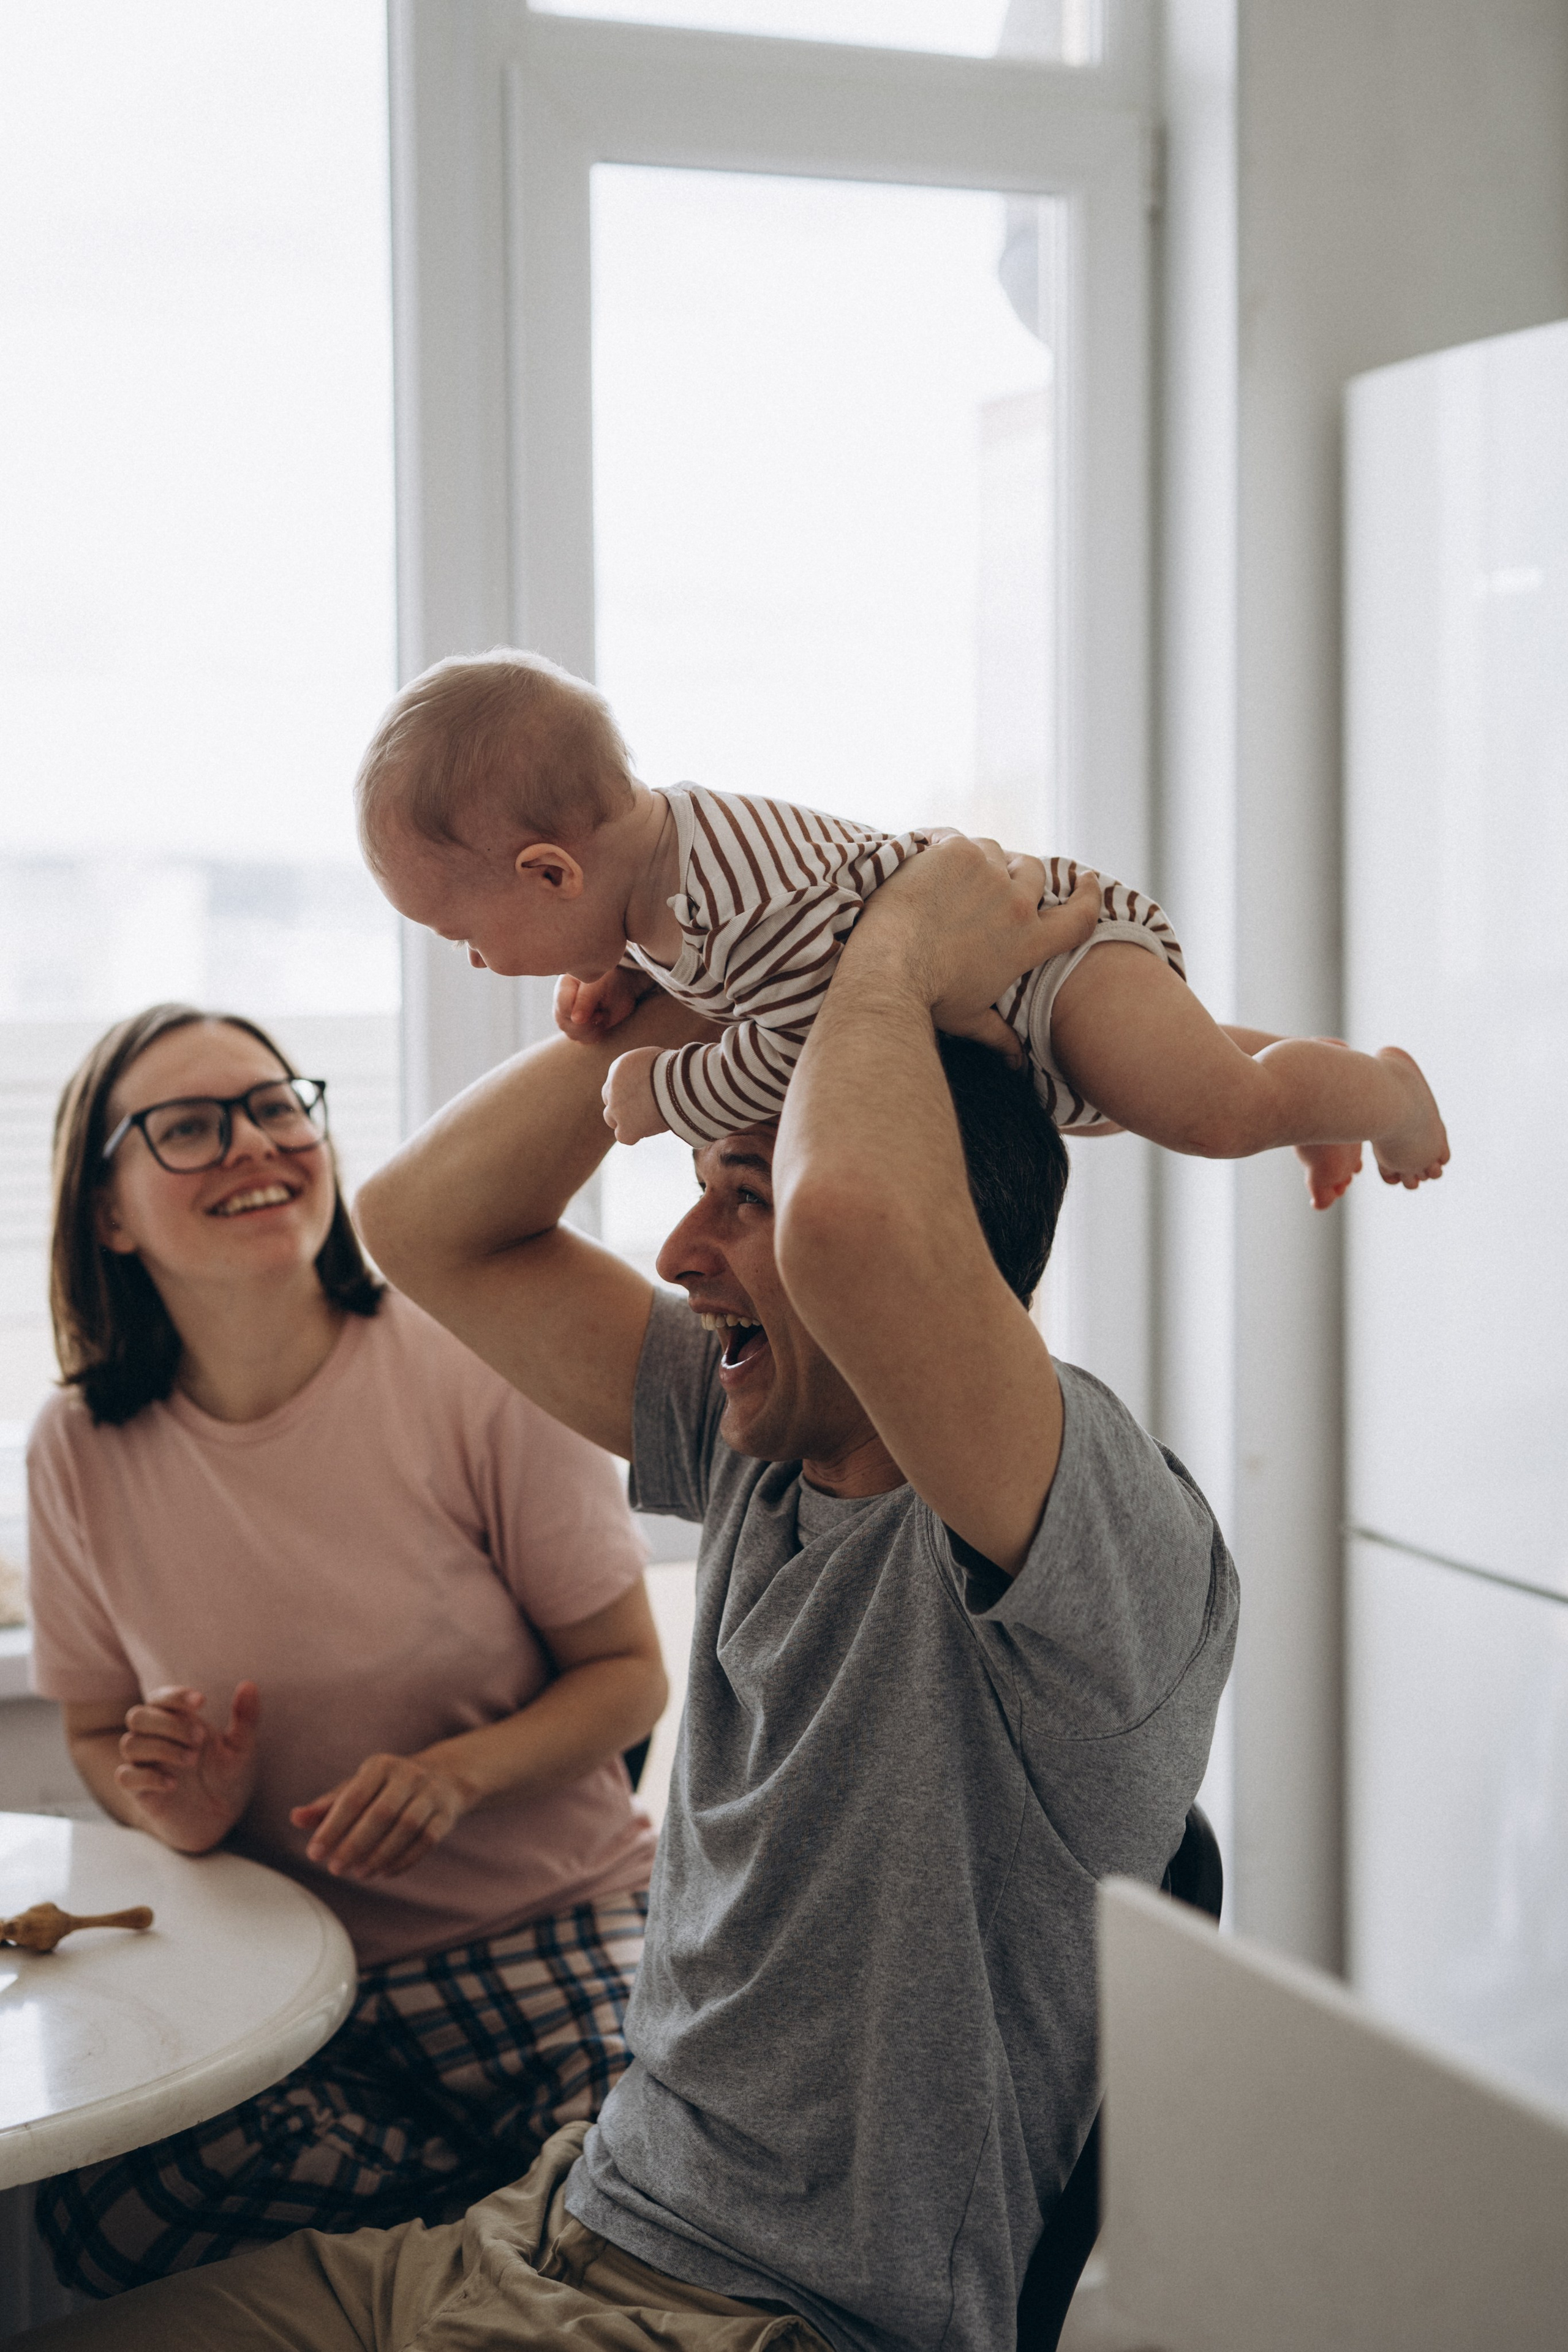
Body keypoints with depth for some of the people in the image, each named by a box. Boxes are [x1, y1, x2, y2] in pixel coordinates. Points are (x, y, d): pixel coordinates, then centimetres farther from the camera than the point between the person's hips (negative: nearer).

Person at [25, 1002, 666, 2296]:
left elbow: (627, 1674, -2)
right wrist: (168, 1804, -10)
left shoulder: (475, 1372, -11)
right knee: (100, 2216, -27)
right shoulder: (84, 1450, -1)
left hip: (547, 1934, -3)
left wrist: (455, 1773, -21)